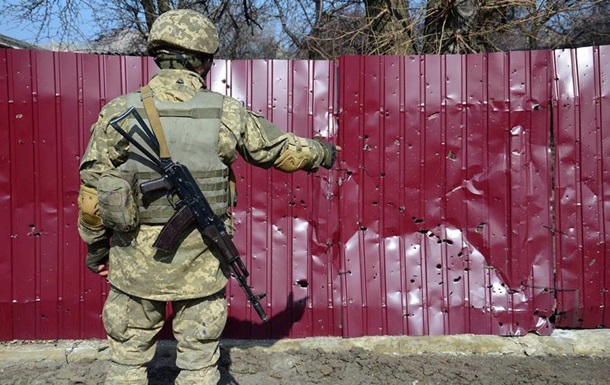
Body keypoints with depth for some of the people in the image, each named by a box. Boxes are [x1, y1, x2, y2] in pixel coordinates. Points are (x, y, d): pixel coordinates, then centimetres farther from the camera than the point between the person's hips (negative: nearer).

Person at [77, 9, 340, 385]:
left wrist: (95, 244, 13)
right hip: (201, 262, 0)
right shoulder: (227, 114, -6)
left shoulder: (119, 112, -6)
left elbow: (93, 189, -1)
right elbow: (281, 149, 8)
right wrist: (321, 152, 28)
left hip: (136, 261, 1)